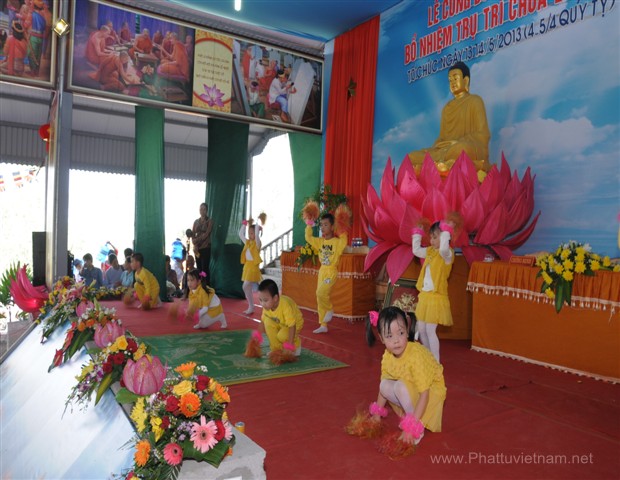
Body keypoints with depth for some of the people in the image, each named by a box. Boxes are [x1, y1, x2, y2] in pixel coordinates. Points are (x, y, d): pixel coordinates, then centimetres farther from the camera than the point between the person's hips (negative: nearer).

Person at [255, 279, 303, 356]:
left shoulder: (286, 306, -39)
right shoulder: (267, 305, -21)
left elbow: (292, 326, -35)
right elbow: (263, 321, -6)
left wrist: (290, 344, -35)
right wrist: (258, 334, -12)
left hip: (295, 323, -6)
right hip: (279, 323, 6)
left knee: (282, 336, -29)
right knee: (268, 322, -19)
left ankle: (296, 345, 4)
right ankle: (276, 349, -4)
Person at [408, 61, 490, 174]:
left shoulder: (474, 101, 8)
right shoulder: (447, 107, 24)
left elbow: (482, 134, -1)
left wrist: (458, 142, -16)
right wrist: (434, 149, -4)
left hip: (470, 150, -6)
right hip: (445, 150, 6)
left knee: (461, 147, -42)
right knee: (412, 157, -16)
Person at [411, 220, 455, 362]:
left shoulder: (447, 254, -15)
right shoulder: (430, 251, 8)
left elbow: (443, 249, -39)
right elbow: (416, 250, 21)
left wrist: (446, 231, -32)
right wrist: (417, 232, 17)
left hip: (436, 297, -8)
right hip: (425, 295, 8)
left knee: (430, 330, -7)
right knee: (421, 330, 15)